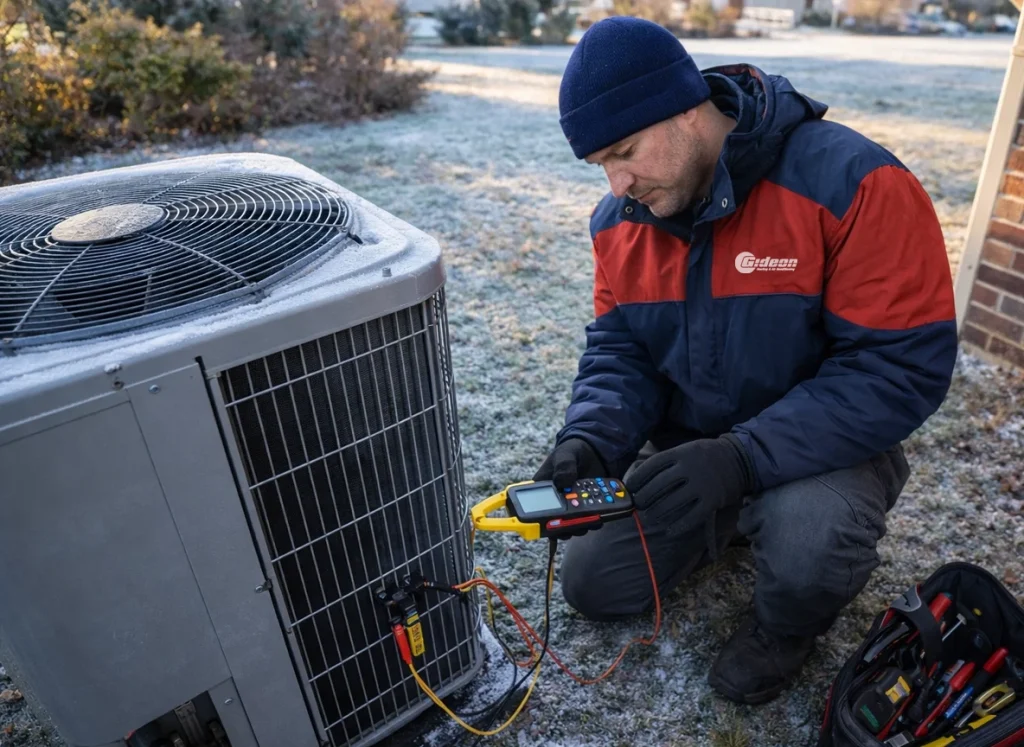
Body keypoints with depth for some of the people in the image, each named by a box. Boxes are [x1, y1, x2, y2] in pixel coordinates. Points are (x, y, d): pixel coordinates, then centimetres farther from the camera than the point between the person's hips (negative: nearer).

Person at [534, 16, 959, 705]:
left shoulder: (855, 183, -24)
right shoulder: (621, 218, -5)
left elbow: (904, 366, -25)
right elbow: (619, 349, -1)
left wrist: (745, 457, -34)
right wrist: (591, 439, -22)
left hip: (819, 451, -4)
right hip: (687, 452, 5)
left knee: (807, 551, -36)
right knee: (592, 584, 3)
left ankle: (786, 627, 4)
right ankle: (740, 521, 26)